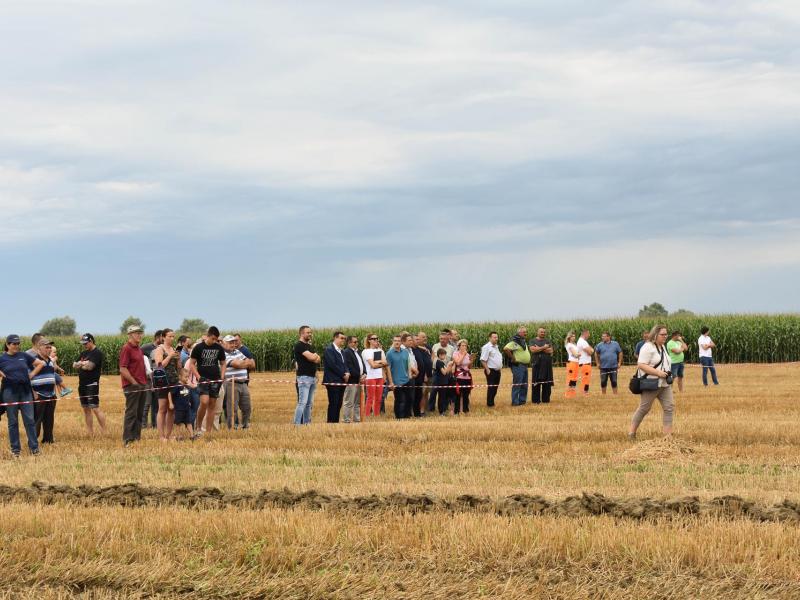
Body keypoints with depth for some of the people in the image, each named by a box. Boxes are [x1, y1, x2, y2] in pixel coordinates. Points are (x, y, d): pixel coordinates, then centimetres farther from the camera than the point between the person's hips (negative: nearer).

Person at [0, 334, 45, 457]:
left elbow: (41, 363, 13)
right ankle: (15, 449, 11)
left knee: (29, 419, 0)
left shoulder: (24, 356, 6)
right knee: (13, 422, 5)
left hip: (25, 391, 2)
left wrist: (32, 374, 5)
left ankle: (34, 447, 4)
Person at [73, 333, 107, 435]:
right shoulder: (84, 353, 17)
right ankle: (90, 434, 13)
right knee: (86, 409, 9)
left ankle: (104, 433, -9)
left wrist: (80, 364, 1)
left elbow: (89, 366, -20)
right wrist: (84, 364, -7)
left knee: (95, 408, -12)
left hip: (92, 384, -9)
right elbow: (74, 365, 14)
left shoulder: (97, 353, -9)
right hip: (82, 384, 9)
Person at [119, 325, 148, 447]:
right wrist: (134, 382, -16)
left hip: (142, 385, 9)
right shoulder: (126, 349, -11)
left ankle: (137, 437, 18)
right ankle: (128, 440, -9)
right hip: (132, 386, -9)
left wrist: (144, 381, 16)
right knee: (131, 413, -9)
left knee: (139, 414, 12)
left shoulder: (139, 348, 17)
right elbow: (123, 369, -17)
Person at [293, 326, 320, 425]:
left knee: (309, 403, 8)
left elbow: (317, 359, 13)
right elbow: (311, 357, -18)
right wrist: (315, 355, 4)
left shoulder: (310, 346, 20)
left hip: (312, 377, 9)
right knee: (302, 402, -13)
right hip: (304, 377, -9)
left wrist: (314, 356, -9)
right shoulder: (299, 345, -9)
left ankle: (307, 423, 11)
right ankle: (297, 424, -15)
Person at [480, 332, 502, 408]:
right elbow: (483, 360, -17)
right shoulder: (486, 347, -12)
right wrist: (487, 370, -20)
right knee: (491, 387, -5)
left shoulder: (496, 347, 16)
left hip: (497, 371, 9)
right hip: (491, 371, -8)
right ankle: (489, 403, 2)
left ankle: (492, 402, 19)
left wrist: (500, 367, 17)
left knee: (495, 387, 11)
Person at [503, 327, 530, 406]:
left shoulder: (524, 342, 17)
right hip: (518, 366, -9)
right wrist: (512, 358, -19)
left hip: (525, 366, 9)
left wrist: (528, 360, 20)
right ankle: (515, 402, -6)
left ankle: (522, 400, 19)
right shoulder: (515, 342, -14)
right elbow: (505, 349, -27)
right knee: (517, 384, -8)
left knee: (524, 385, 12)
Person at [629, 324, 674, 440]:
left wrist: (668, 374, 10)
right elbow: (641, 365, -21)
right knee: (644, 408, 0)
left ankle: (668, 434, 2)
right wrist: (658, 373, -24)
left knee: (669, 407, -1)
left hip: (665, 384, 8)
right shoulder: (648, 347, -13)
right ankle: (631, 432, 13)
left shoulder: (663, 347, 15)